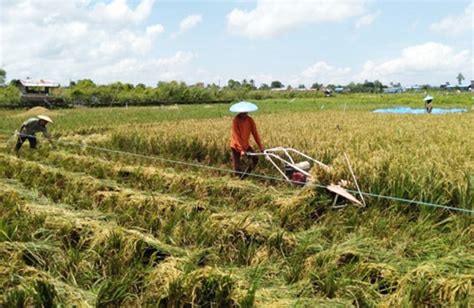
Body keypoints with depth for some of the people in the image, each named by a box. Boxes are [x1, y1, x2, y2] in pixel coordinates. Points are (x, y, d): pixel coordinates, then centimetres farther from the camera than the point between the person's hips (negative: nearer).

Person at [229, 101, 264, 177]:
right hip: (236, 146, -4)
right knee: (237, 164, -3)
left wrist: (261, 147, -11)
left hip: (246, 145, 5)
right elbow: (236, 136, -24)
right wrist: (241, 149, -29)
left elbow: (255, 133, -7)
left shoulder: (250, 120, -9)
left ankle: (246, 174, 13)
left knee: (255, 159, -7)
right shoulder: (236, 120, -22)